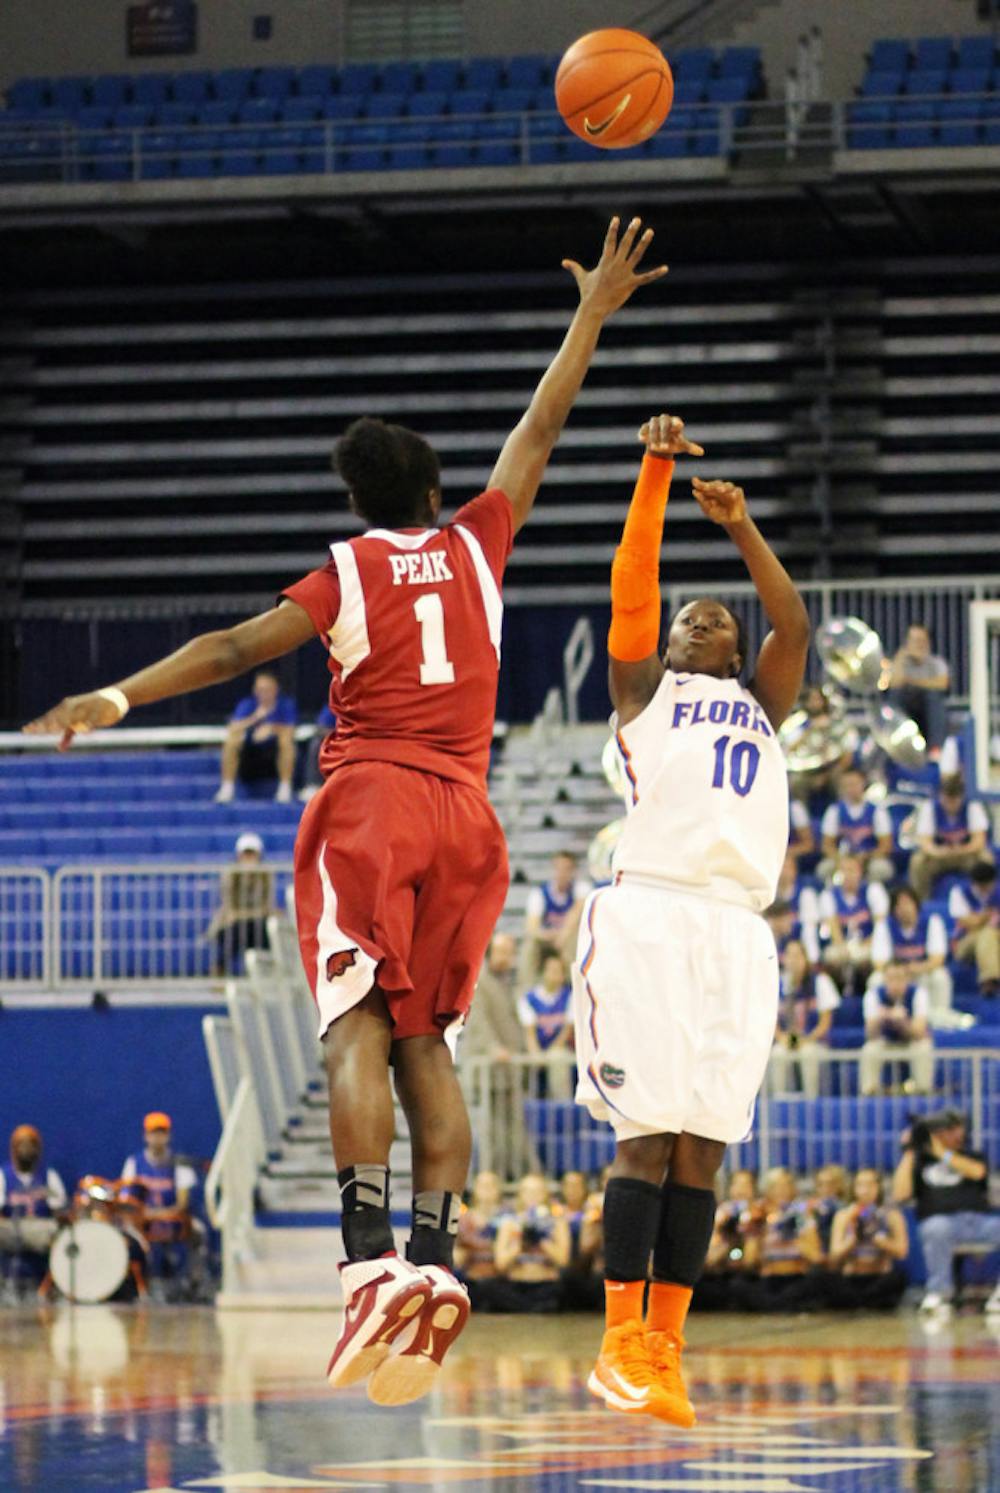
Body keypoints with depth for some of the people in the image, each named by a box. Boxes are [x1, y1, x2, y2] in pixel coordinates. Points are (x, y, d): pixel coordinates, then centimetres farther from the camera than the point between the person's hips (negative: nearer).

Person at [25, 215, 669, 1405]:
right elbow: (540, 426, 24)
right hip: (465, 813, 4)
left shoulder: (347, 571, 5)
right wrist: (595, 313, 34)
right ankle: (436, 1254, -8)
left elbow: (239, 647, -7)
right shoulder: (475, 544, 14)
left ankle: (372, 1261, -29)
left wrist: (119, 698, -11)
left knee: (358, 1029, -13)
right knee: (424, 1037, 8)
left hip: (371, 802, -4)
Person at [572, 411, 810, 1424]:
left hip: (738, 930, 4)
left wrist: (739, 526, 4)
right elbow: (632, 588, 3)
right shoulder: (644, 688, 16)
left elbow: (793, 621, 10)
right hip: (651, 913, -4)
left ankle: (665, 1351, 1)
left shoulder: (762, 704, 25)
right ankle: (620, 1347, -10)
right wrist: (655, 473, -6)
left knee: (702, 1149, 0)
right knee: (648, 1138, -11)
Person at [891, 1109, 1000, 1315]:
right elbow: (900, 1195, 3)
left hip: (980, 1221, 2)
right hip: (942, 1220, -2)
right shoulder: (919, 1161, 19)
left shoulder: (973, 1156, 24)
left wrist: (942, 1153, 3)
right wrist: (909, 1153, 6)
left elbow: (977, 1172, -1)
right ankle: (939, 1292, -25)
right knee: (937, 1228, -40)